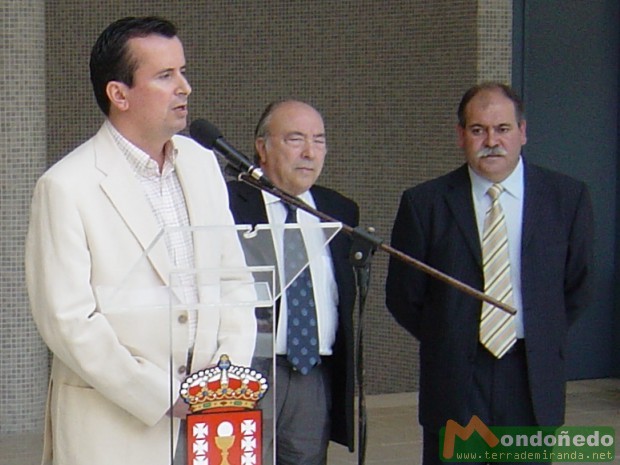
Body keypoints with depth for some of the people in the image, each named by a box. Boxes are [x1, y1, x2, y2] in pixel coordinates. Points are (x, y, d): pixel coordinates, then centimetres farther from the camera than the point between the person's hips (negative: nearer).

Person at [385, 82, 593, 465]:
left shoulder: (568, 198, 3)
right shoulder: (424, 203, -1)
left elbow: (577, 288, 11)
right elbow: (404, 296, 5)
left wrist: (541, 341, 10)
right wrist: (447, 343, 6)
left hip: (534, 381, 1)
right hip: (454, 379, -1)